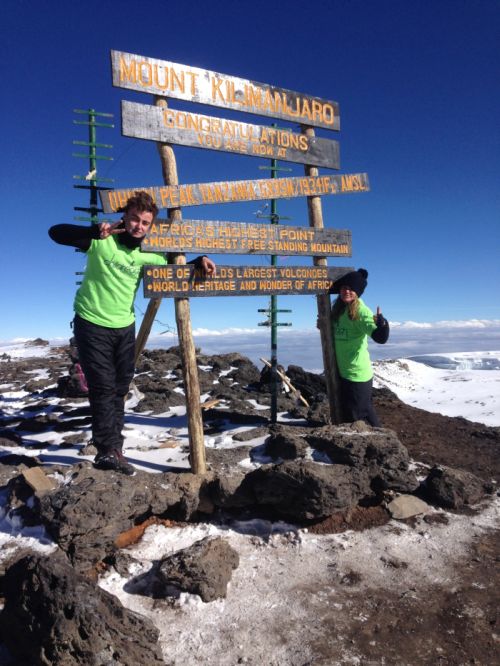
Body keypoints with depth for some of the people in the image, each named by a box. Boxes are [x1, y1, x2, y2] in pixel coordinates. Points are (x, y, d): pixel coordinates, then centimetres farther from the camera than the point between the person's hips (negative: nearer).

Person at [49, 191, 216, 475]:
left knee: (120, 387, 11)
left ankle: (111, 447, 25)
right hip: (92, 325, -5)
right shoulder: (102, 240, -11)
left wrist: (200, 261, -8)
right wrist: (95, 230, -35)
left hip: (124, 327, 5)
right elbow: (56, 233, -19)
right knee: (103, 387, -5)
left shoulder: (148, 254, 0)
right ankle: (109, 449, 6)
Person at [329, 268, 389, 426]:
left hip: (358, 373, -8)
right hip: (343, 371, 8)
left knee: (357, 415, 1)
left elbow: (380, 338, -30)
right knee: (347, 412, 21)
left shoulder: (361, 311, -19)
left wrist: (382, 323, -48)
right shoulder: (338, 308, 3)